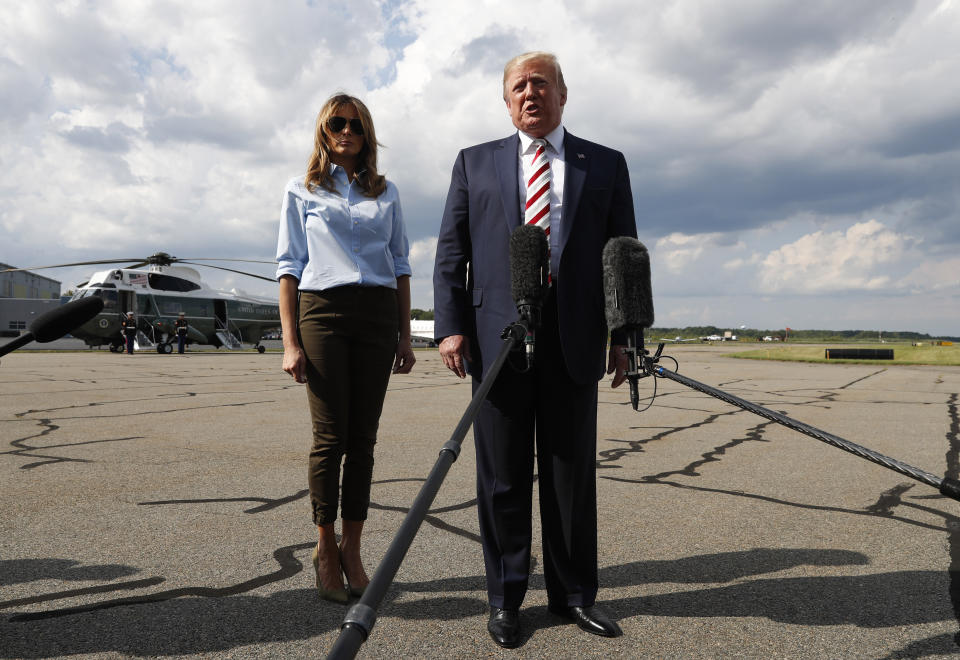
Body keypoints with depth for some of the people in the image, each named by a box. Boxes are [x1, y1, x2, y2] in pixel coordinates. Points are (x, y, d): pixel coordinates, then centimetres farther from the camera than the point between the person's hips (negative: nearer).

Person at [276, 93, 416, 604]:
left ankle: (352, 551, 12)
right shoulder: (302, 192, 11)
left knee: (363, 438, 3)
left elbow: (400, 266, 15)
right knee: (330, 437, -3)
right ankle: (325, 549, 12)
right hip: (323, 311, -2)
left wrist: (405, 337, 8)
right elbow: (289, 267, 5)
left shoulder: (386, 193, 16)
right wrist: (291, 342, -4)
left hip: (377, 313, 2)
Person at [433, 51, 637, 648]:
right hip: (497, 334, 0)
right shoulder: (475, 162, 13)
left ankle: (575, 593, 24)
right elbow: (451, 251, 7)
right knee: (503, 475, 6)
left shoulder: (605, 165, 13)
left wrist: (624, 334, 1)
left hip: (575, 337, 1)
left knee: (573, 470, 8)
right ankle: (506, 597, 20)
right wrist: (451, 325, -6)